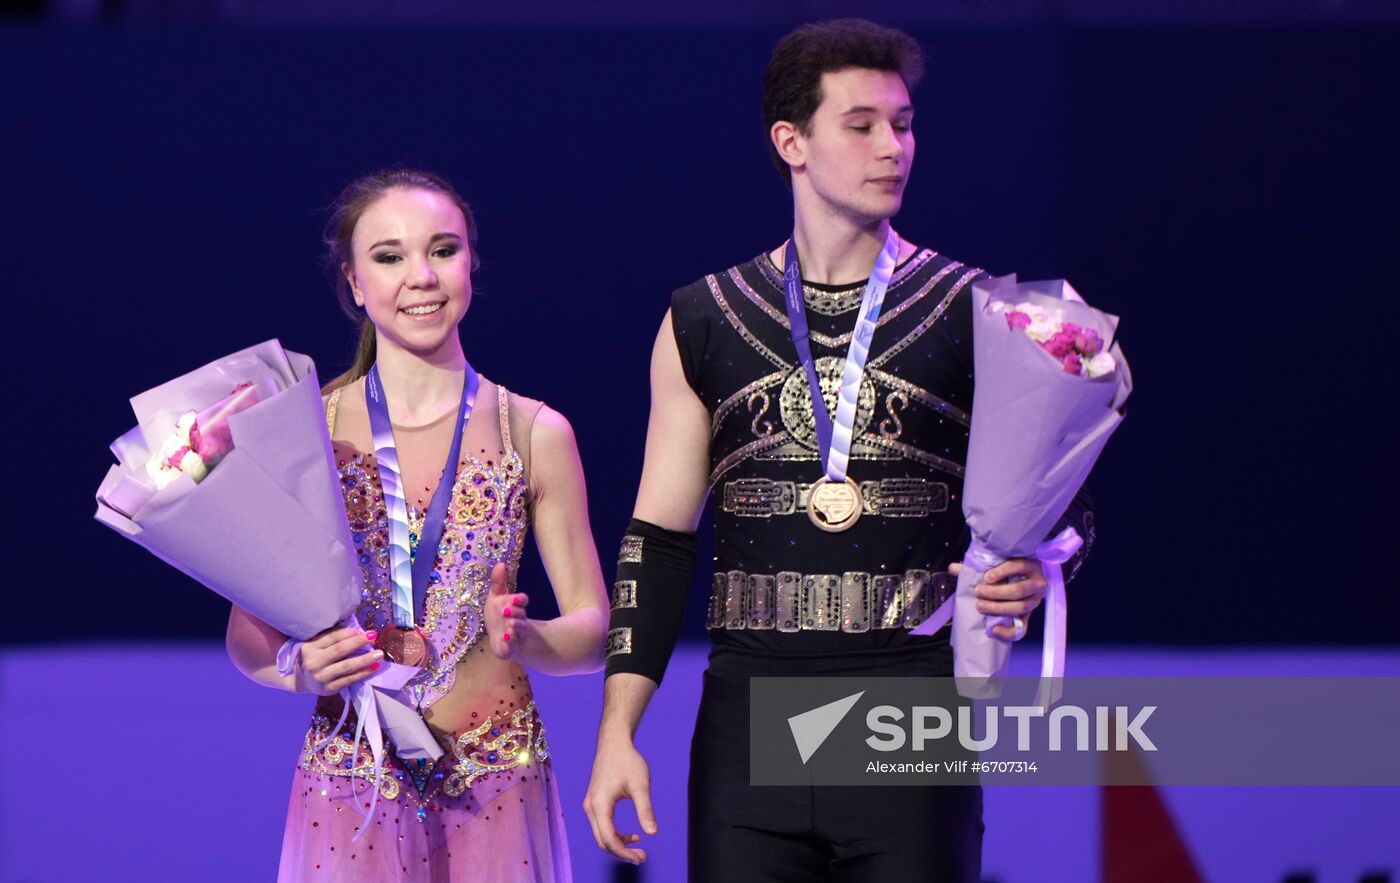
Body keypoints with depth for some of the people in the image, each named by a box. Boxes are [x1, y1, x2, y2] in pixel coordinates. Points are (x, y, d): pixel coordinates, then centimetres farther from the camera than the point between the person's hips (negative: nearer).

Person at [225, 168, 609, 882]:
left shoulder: (535, 434, 2)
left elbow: (594, 631, 4)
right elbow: (247, 635, 3)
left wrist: (522, 639, -17)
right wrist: (299, 668, -18)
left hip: (497, 790, 1)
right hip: (349, 787, 0)